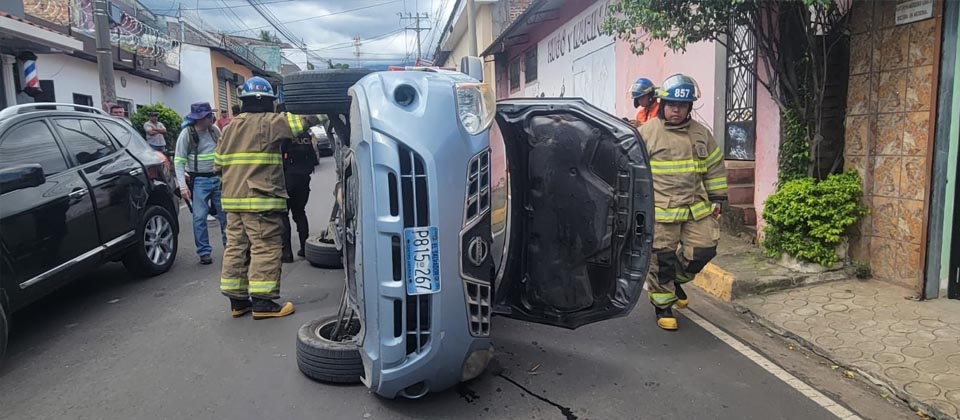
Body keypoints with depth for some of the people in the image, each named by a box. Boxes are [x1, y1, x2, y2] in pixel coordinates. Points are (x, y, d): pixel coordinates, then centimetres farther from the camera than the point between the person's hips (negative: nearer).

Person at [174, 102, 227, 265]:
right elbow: (179, 161, -10)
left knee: (224, 214, 9)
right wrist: (182, 185, -18)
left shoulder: (214, 130, 3)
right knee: (200, 217, -2)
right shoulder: (187, 133, -9)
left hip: (218, 178, 4)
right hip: (199, 180, -4)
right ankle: (204, 252, 8)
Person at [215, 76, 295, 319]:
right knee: (266, 248, -4)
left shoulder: (230, 127, 15)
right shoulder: (269, 123, -7)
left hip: (233, 199, 8)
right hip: (261, 200, -8)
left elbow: (219, 163, 17)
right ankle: (263, 302, -4)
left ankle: (237, 300, 17)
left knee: (236, 247, 11)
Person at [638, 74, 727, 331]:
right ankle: (663, 305, 20)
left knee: (703, 250, 4)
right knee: (661, 260, 1)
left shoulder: (702, 134, 9)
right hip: (660, 211, -4)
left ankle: (675, 280, 32)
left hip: (696, 207, 4)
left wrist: (717, 199, 15)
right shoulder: (647, 132, -4)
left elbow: (715, 168, 17)